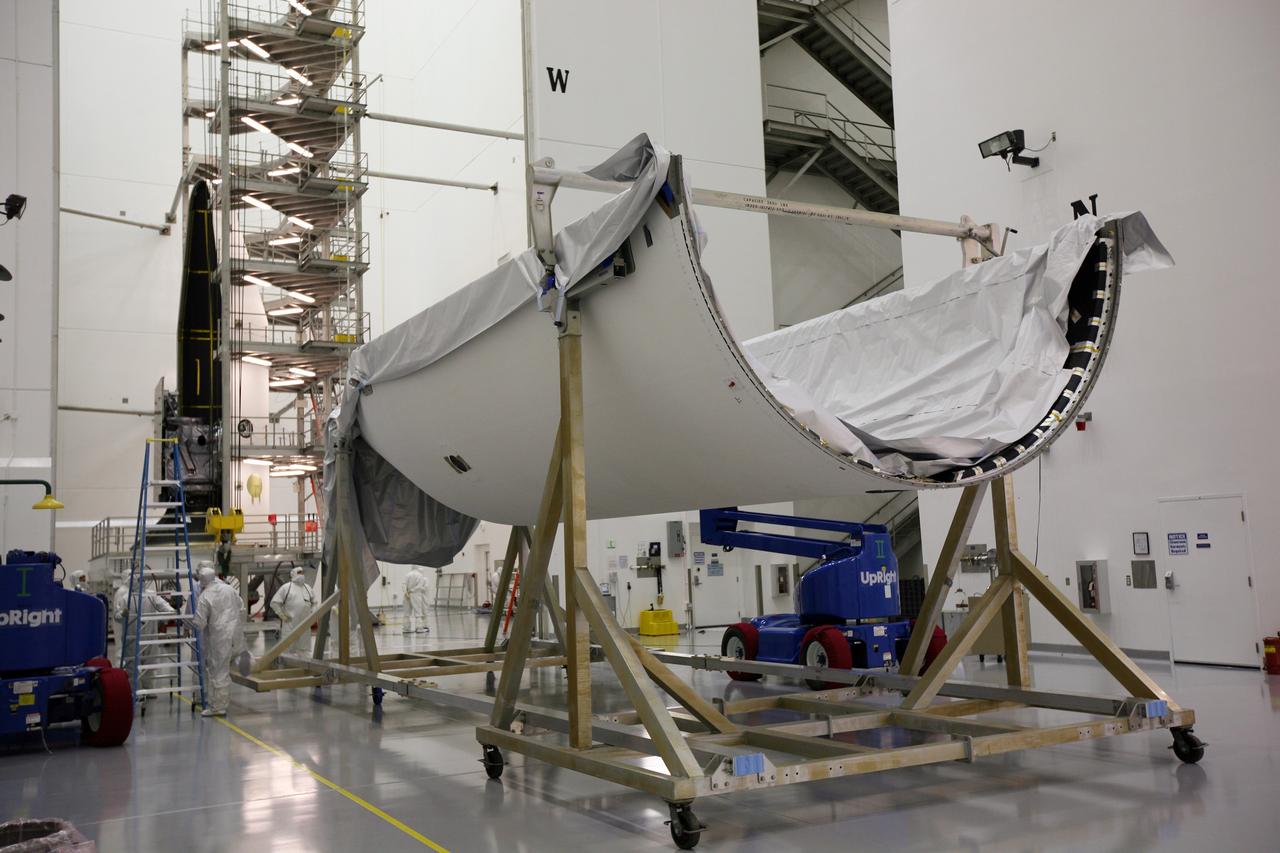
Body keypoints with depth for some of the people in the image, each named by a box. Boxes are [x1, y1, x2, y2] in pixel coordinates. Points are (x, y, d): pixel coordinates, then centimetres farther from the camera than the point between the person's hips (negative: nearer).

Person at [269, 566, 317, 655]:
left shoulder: (308, 588, 16)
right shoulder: (286, 587, -1)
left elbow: (314, 602, 27)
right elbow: (274, 603, -2)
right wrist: (282, 616, -6)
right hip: (290, 624, -5)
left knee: (303, 649, 9)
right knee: (288, 648, -5)